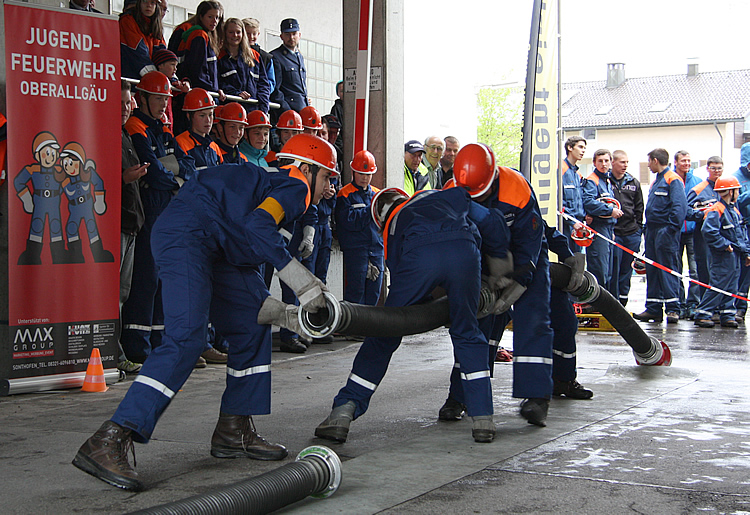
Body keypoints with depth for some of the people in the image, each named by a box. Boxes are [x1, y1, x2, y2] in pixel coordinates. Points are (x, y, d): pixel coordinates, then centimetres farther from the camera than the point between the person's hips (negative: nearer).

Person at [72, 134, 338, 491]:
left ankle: (233, 432, 18)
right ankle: (107, 444, -27)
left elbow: (247, 265, 24)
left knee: (252, 325, 15)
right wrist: (304, 281, -16)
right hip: (186, 235, -11)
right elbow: (256, 227, -18)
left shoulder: (270, 186, 31)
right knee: (187, 338, -22)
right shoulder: (296, 187, 3)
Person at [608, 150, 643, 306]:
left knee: (627, 270, 8)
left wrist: (638, 228, 10)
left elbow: (639, 207, 17)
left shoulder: (633, 182, 13)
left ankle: (623, 302, 16)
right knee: (614, 270, -5)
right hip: (613, 233, -4)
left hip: (632, 233, 4)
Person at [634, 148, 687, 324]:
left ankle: (673, 308, -6)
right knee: (652, 270, 9)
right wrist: (647, 228, 16)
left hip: (665, 232, -9)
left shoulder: (673, 180, -9)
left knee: (668, 268, -9)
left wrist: (671, 228, -22)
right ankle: (653, 309, 12)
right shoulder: (656, 181, 20)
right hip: (652, 230, 9)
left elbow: (680, 206, -18)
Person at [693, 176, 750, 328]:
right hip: (723, 257, -9)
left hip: (735, 257, 9)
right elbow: (708, 231, -25)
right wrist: (724, 244, -19)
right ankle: (702, 315, -3)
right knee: (718, 286, -8)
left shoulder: (735, 211, 16)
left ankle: (727, 316, 15)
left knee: (730, 287, 10)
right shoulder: (716, 211, -15)